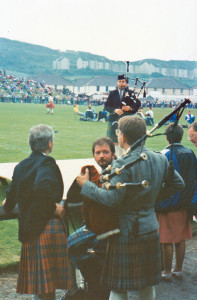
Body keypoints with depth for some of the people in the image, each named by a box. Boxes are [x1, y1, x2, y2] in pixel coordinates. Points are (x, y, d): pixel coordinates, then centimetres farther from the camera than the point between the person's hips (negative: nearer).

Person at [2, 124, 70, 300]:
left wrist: (8, 205, 39)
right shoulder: (47, 163, -11)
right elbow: (42, 186, -31)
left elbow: (12, 194, 17)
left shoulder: (21, 166, 10)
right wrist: (54, 207, -16)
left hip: (28, 227, 7)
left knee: (37, 285, 14)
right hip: (48, 226, -7)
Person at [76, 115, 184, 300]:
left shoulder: (122, 164, -21)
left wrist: (86, 185, -14)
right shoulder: (160, 159, 1)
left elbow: (112, 198, -26)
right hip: (151, 232, 7)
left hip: (126, 234, -7)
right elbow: (178, 183, 11)